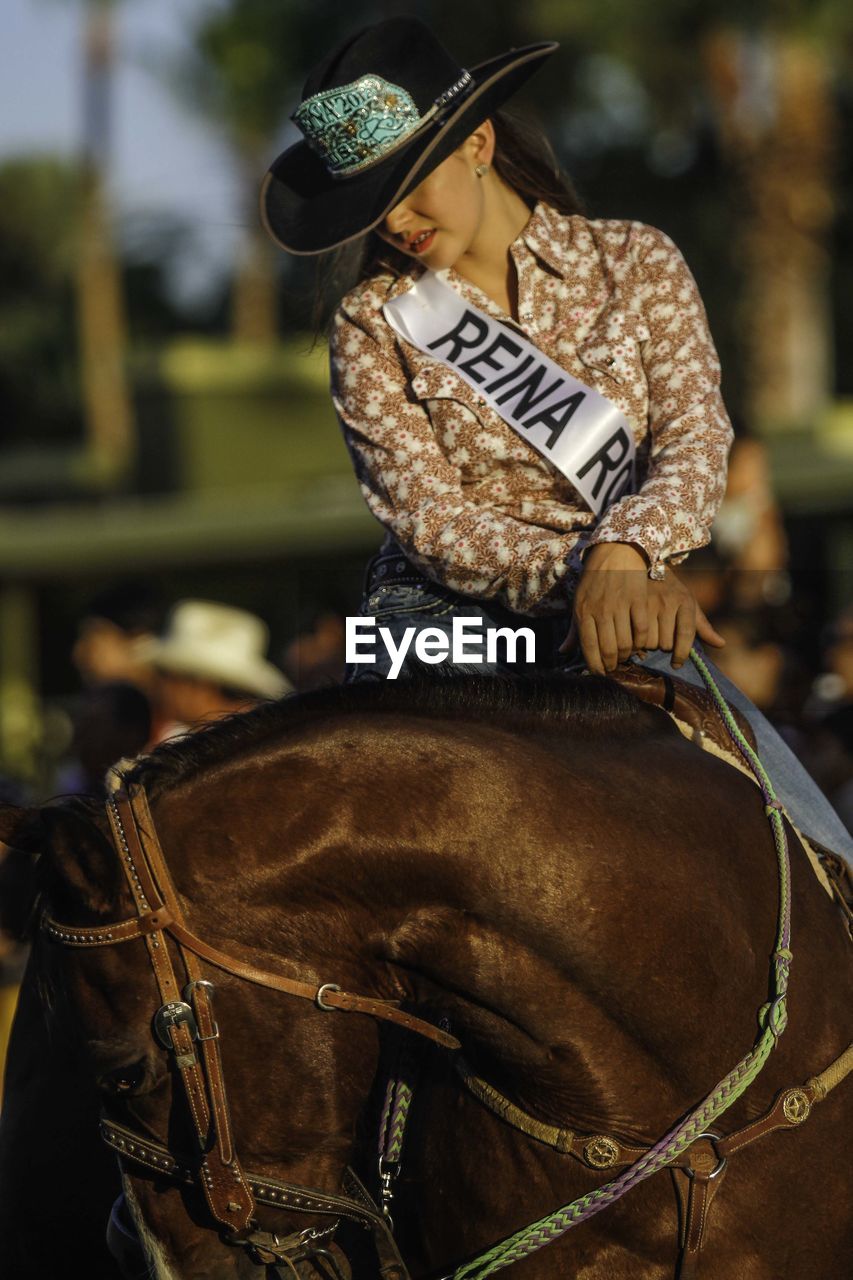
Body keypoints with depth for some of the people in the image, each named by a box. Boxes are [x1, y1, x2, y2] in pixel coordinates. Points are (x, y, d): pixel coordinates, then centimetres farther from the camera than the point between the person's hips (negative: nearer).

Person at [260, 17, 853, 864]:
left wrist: (623, 553, -29)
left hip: (619, 630, 1)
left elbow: (696, 439, -6)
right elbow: (431, 522, -6)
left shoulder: (635, 264, 7)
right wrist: (578, 574, -25)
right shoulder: (371, 324, 4)